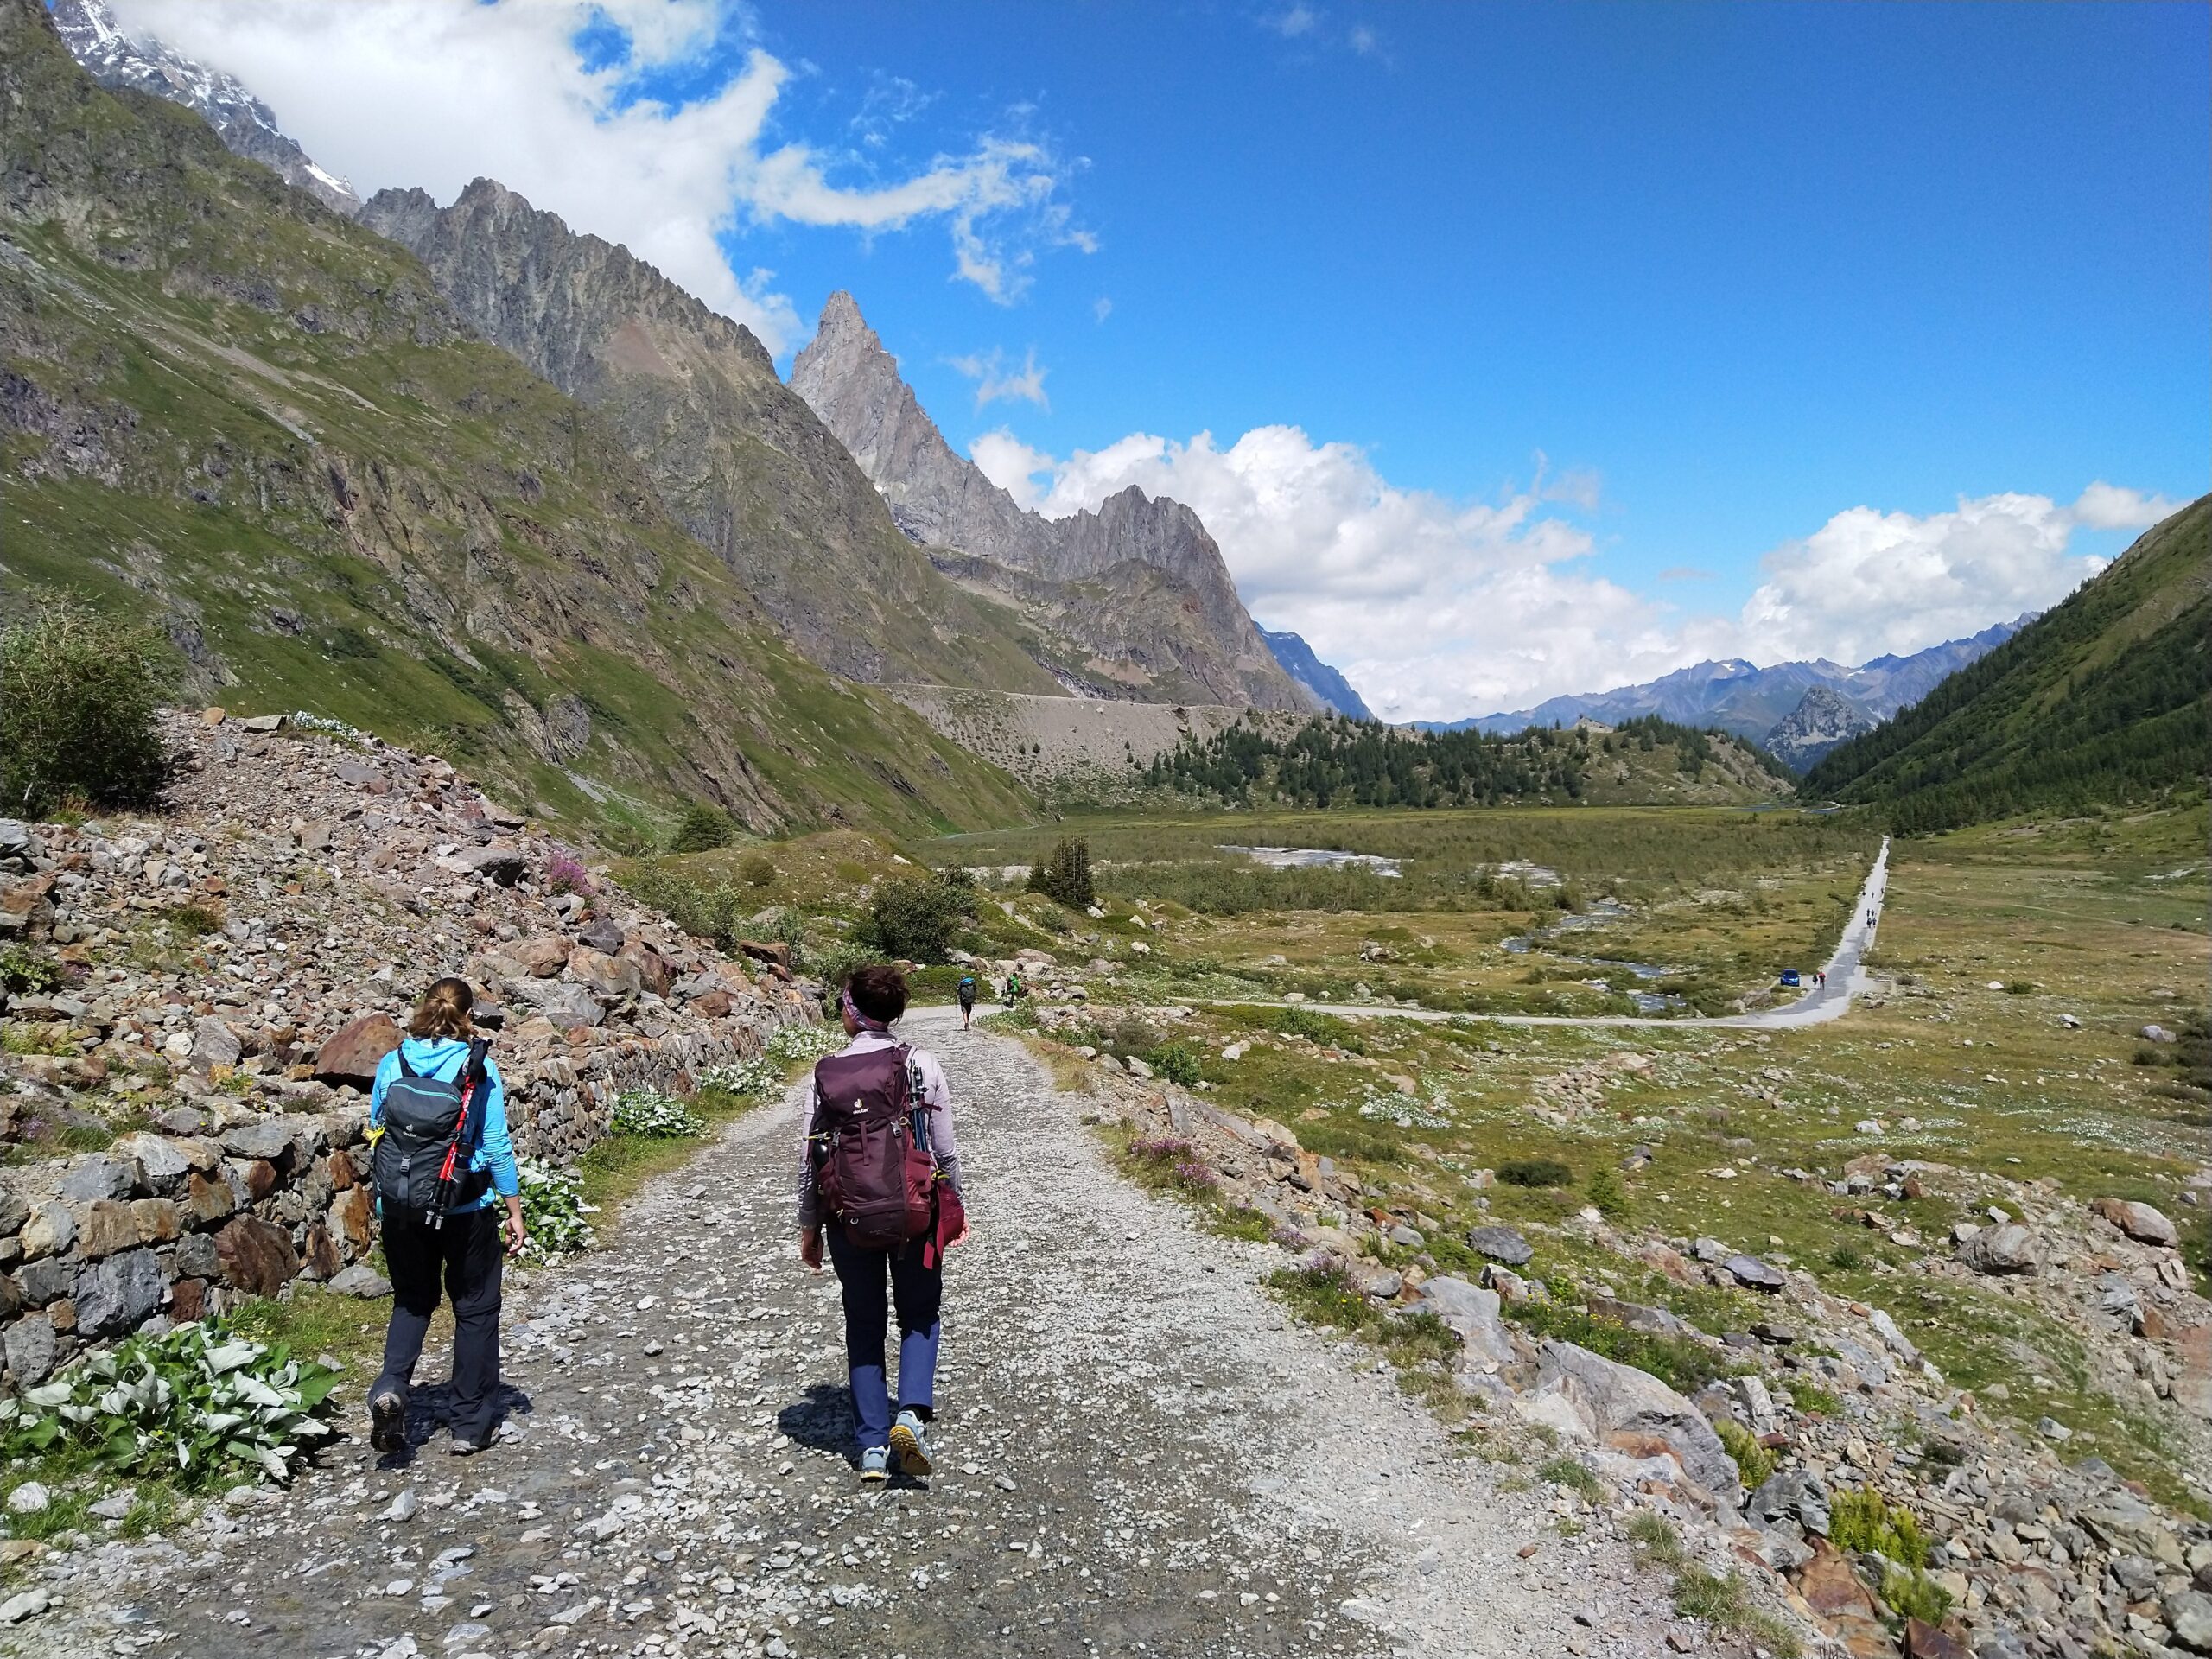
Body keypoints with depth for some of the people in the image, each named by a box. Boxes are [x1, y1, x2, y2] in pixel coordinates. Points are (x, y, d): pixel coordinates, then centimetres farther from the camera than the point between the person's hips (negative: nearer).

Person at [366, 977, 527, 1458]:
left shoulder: (392, 1064, -2)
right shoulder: (479, 1068, -12)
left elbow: (376, 1133, 7)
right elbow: (496, 1146, -10)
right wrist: (515, 1213, -1)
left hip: (402, 1206, 3)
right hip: (466, 1208, -3)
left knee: (412, 1299, 23)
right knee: (475, 1309, 12)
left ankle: (390, 1387, -1)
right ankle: (470, 1425, 19)